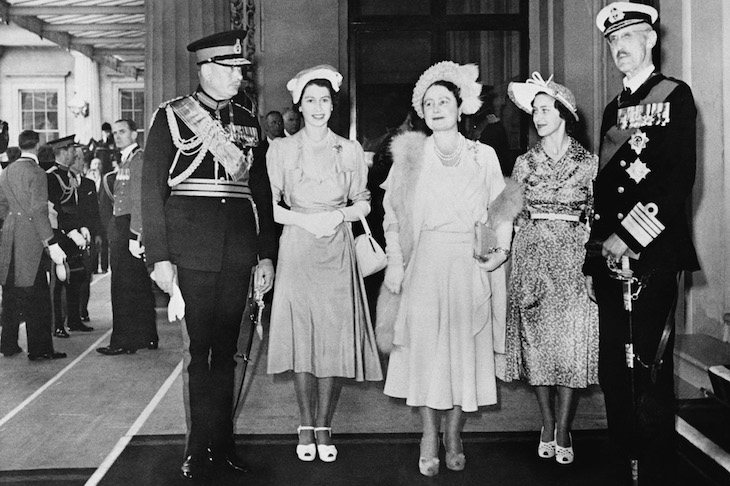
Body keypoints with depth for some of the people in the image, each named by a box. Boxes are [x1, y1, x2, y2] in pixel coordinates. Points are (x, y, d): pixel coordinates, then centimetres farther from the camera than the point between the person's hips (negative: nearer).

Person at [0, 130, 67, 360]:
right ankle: (39, 348, -2)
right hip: (31, 240, -8)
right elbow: (39, 212, -17)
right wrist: (52, 244, -18)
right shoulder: (36, 173, -12)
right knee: (37, 296, -4)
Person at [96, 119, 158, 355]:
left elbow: (139, 200, -19)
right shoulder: (126, 160, 19)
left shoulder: (139, 159, -12)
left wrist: (135, 235, -23)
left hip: (129, 229, -10)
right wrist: (110, 182, 8)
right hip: (122, 229, 10)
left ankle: (123, 342, 2)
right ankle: (147, 338, 22)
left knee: (124, 287, -5)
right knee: (140, 287, 14)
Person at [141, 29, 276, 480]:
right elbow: (152, 189, -3)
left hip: (239, 252, 4)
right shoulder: (171, 116, 0)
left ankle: (222, 441, 21)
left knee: (226, 349, 10)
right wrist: (159, 256, -9)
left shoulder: (247, 121, 13)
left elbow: (261, 190, 12)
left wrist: (267, 254, 7)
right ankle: (200, 447, 14)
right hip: (192, 251, -3)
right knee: (200, 349, 1)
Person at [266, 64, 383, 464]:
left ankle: (324, 427, 12)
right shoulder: (281, 149, 5)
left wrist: (340, 214, -9)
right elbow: (270, 206, 2)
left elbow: (363, 203, 10)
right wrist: (304, 220, -12)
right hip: (296, 250, -1)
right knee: (300, 338, -1)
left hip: (337, 252, 1)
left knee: (333, 339, 0)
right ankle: (306, 427, 13)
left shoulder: (350, 150, 8)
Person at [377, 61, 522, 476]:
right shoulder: (410, 156, 6)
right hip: (424, 266, 0)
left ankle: (455, 435, 19)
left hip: (471, 267, 1)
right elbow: (393, 216, 6)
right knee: (425, 348, -1)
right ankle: (430, 439, 12)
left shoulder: (484, 156, 6)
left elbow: (501, 211, 9)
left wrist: (502, 248, -7)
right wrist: (395, 262, -3)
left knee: (466, 351, 3)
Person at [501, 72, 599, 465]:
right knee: (537, 340, 1)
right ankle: (547, 428, 12)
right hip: (532, 254, 1)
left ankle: (563, 431, 6)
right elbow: (514, 214, 10)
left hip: (574, 256, -1)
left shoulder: (588, 162, 4)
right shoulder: (525, 163, 8)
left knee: (571, 341, -4)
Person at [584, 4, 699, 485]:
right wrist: (593, 260, 13)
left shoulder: (675, 95, 0)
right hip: (611, 260, 6)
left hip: (652, 259, -6)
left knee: (649, 372, -4)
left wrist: (630, 238, -14)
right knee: (612, 371, 9)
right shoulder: (614, 109, 19)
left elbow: (680, 178, -11)